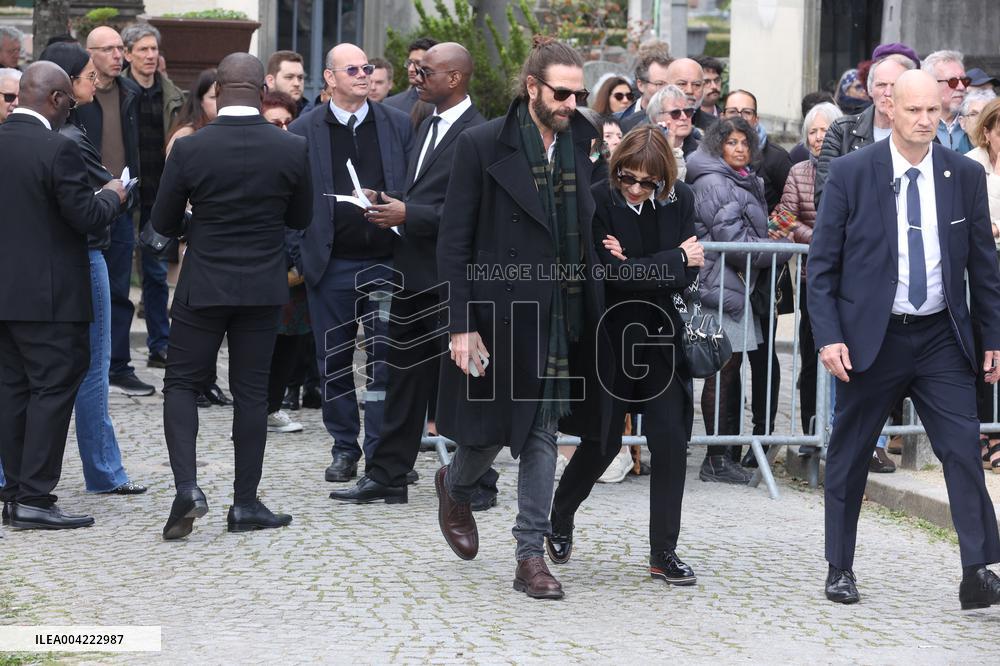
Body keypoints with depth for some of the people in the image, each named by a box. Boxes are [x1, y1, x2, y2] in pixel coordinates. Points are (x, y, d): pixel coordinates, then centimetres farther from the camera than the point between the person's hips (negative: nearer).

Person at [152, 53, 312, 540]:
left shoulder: (190, 149, -12)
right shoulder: (292, 150, -7)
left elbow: (163, 222, -3)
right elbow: (302, 219, 6)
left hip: (203, 287, -2)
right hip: (263, 287, 2)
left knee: (181, 384, 8)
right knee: (251, 391, 8)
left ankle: (187, 486, -10)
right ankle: (245, 503, 10)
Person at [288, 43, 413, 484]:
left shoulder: (398, 125, 5)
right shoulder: (303, 131, 3)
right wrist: (301, 255, -3)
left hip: (386, 261, 0)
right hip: (331, 265, 0)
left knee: (386, 360, -3)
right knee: (334, 362, 8)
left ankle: (380, 453, 2)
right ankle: (344, 448, 19)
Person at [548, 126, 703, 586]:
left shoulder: (680, 201, -2)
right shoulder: (598, 201, -13)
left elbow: (687, 276, -6)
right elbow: (610, 272, -20)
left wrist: (634, 266, -20)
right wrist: (676, 259, -13)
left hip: (660, 337, 3)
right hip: (610, 336, -3)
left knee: (671, 440, -3)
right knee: (603, 441, 3)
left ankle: (663, 552, 6)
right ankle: (560, 520, 31)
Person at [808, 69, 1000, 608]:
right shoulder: (851, 174, -5)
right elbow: (821, 263, -3)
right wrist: (829, 337, -11)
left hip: (942, 337, 1)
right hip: (872, 336, -1)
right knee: (849, 456, 8)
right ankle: (840, 569, 21)